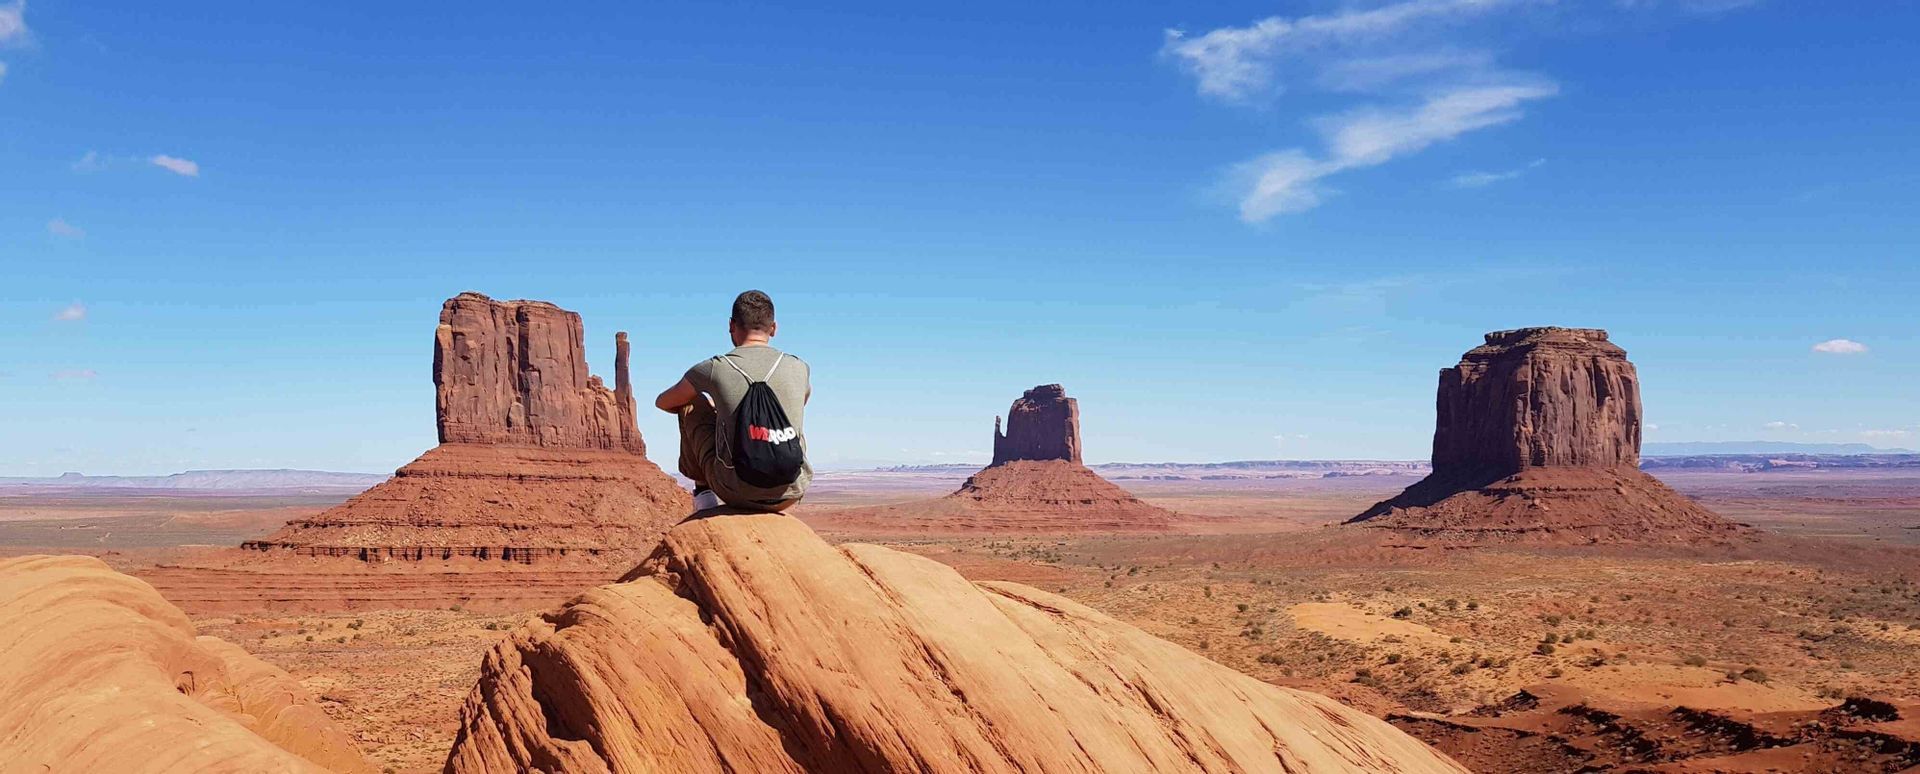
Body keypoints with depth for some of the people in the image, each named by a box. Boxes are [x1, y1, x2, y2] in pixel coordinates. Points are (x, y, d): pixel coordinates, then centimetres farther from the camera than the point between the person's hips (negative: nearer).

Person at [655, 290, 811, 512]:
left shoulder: (714, 369, -5)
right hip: (789, 495, 2)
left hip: (737, 492, -2)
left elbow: (662, 402, 15)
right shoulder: (799, 369, 2)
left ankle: (703, 491, 26)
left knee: (692, 405, 17)